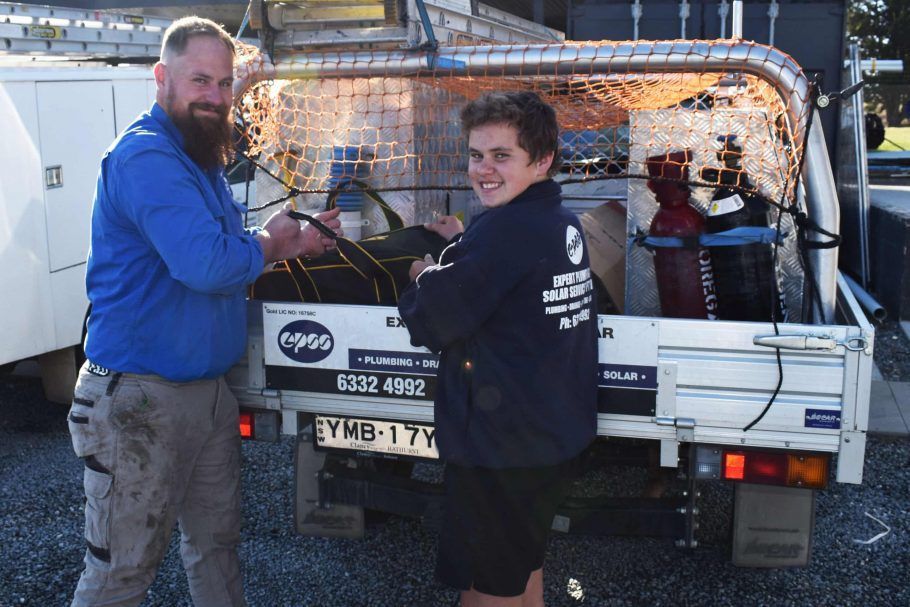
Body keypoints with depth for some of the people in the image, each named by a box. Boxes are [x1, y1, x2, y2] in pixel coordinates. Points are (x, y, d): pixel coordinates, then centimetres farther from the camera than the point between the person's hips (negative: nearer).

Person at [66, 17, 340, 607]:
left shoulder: (203, 159, 14)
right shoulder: (145, 156, -18)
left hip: (210, 390, 9)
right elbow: (208, 264, -29)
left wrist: (293, 244, 5)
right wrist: (267, 243, -10)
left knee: (216, 547, 21)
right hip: (140, 399, -9)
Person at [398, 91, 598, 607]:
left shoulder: (504, 229, -23)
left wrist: (424, 279, 0)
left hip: (502, 447, -9)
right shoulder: (564, 222, 6)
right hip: (560, 433, 9)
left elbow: (432, 323, -19)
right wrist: (462, 246, 10)